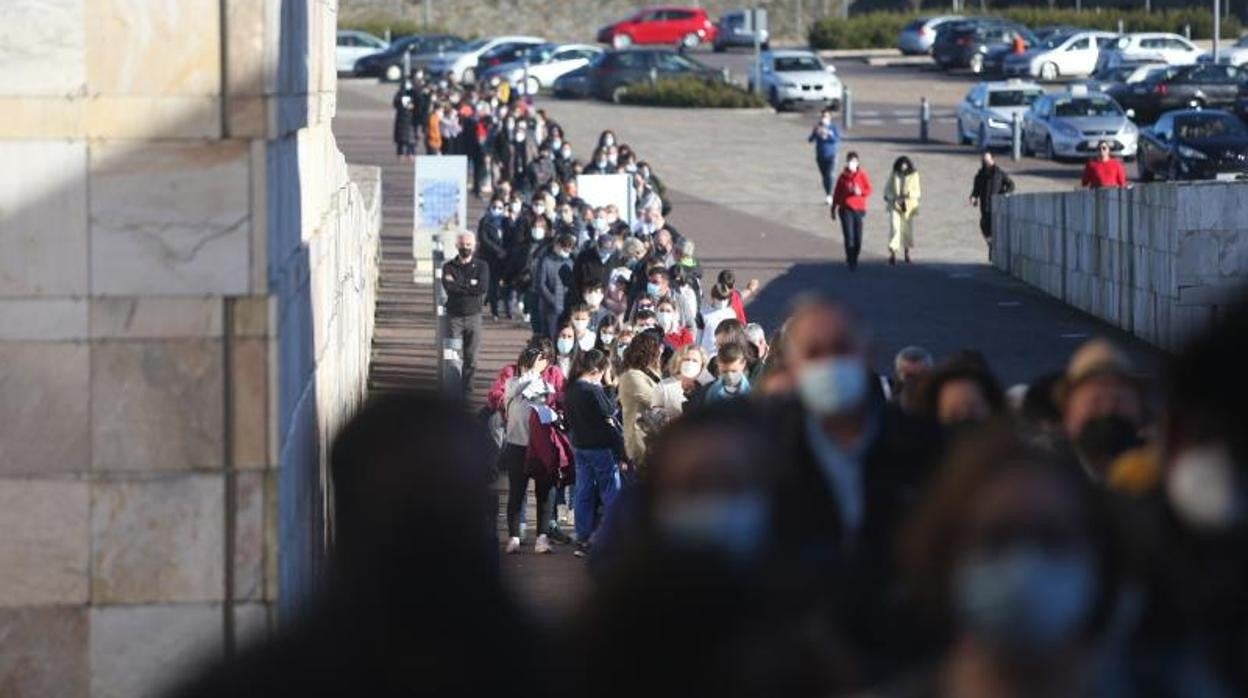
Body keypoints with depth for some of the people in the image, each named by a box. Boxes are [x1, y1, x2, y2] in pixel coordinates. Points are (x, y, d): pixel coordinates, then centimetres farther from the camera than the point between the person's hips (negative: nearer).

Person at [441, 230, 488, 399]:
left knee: (471, 357, 0)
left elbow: (483, 287, -10)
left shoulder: (481, 266, 7)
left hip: (473, 316, 1)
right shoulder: (449, 267, 7)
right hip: (454, 317, -1)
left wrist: (459, 284, -9)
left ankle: (467, 390, 8)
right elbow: (448, 286, -12)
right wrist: (470, 284, -11)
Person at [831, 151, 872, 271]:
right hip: (846, 210, 0)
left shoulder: (862, 175, -1)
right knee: (849, 237, -9)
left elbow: (869, 189, 2)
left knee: (858, 238, 3)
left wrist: (860, 192, -20)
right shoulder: (843, 176, 1)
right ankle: (850, 261, -1)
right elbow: (837, 193, 8)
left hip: (859, 210, 0)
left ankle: (854, 259, 23)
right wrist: (833, 209, 10)